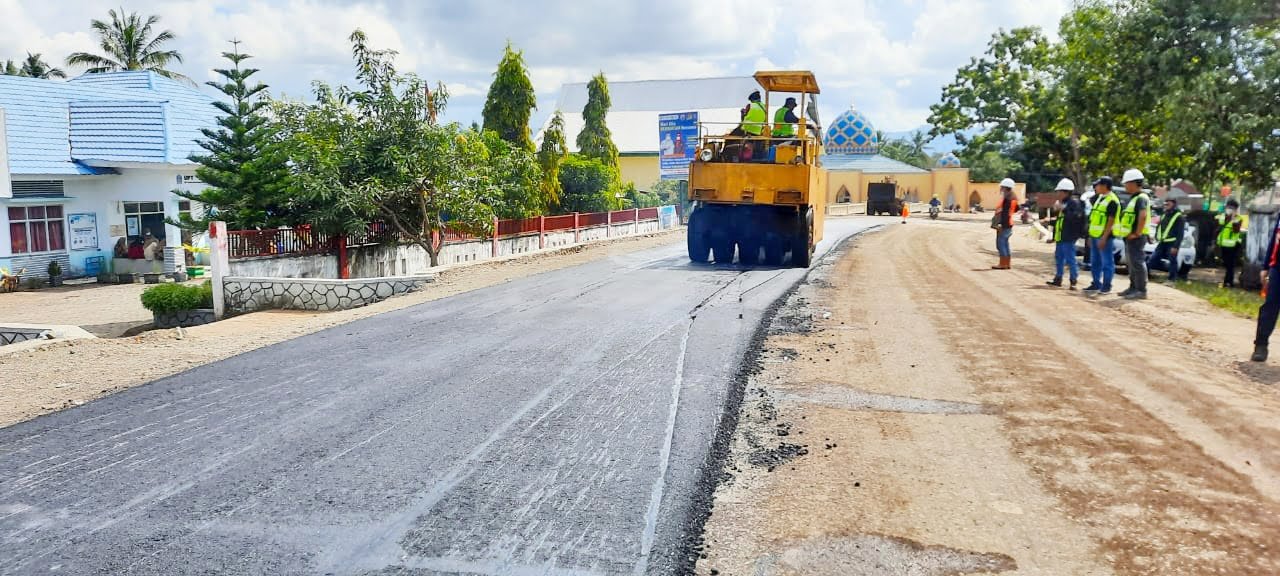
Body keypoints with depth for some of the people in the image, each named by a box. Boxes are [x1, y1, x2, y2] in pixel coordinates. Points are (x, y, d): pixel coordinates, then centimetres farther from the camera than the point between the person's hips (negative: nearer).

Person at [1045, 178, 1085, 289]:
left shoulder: (1074, 202, -11)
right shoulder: (1063, 203, 19)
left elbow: (1076, 217, -26)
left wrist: (1063, 209, -29)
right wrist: (1051, 221, 24)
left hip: (1068, 238, -10)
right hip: (1060, 237, 10)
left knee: (1070, 259, -8)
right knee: (1058, 258, 16)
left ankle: (1074, 280, -4)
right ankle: (1058, 279, 25)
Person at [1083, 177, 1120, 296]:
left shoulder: (1112, 200, -13)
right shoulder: (1099, 198, 16)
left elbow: (1111, 221, -17)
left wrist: (1104, 237, -21)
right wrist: (1091, 235, 18)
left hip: (1104, 236, -9)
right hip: (1094, 235, 9)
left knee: (1107, 262, -2)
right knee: (1095, 262, 14)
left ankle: (1106, 287, 2)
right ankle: (1096, 284, 22)